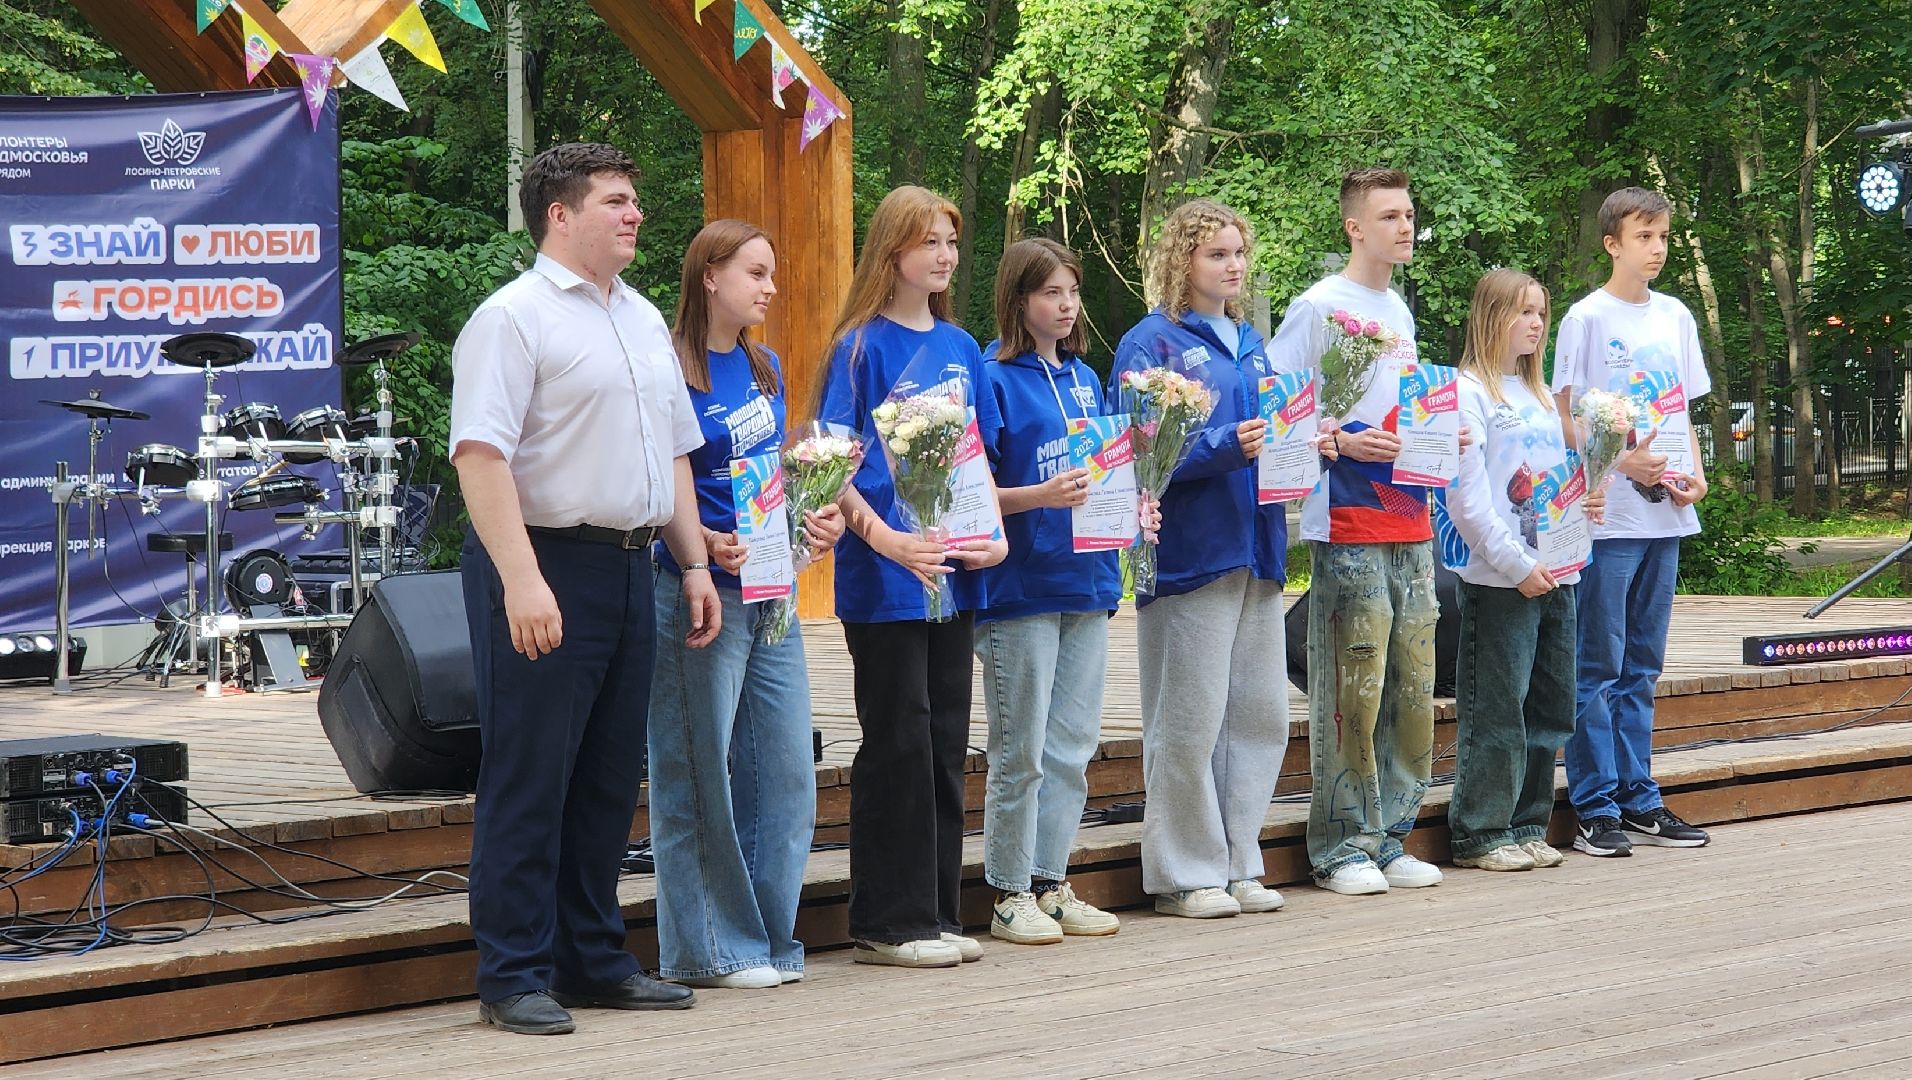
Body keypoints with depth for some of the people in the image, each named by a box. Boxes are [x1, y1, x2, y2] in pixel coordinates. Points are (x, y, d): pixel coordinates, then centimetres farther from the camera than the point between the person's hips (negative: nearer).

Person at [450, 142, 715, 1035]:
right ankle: (513, 978, 1)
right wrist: (521, 581, -25)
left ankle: (595, 961, 21)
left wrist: (695, 564, 16)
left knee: (609, 779, 12)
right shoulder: (512, 318, -9)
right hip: (543, 568, -8)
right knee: (529, 783, -4)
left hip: (628, 565, 8)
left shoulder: (645, 321, 17)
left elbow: (673, 452, 24)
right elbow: (480, 453, -18)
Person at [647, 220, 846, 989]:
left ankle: (769, 938, 18)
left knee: (784, 767, 9)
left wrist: (813, 520, 6)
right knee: (700, 773, -1)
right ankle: (708, 949, 6)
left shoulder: (764, 369, 14)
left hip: (770, 591, 8)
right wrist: (707, 543, -24)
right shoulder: (671, 370, -10)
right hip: (701, 589, -8)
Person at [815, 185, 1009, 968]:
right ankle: (886, 921, 5)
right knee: (897, 741, -2)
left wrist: (996, 533, 0)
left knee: (946, 741, 9)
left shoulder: (959, 348, 11)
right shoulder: (863, 347, -7)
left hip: (953, 570, 6)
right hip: (883, 577, -6)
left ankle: (937, 912, 17)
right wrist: (888, 540, -23)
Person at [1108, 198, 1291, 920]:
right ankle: (1185, 874, 5)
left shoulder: (1249, 344, 17)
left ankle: (1238, 864, 18)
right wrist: (1227, 447, -23)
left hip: (1255, 548, 7)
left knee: (1259, 714, 9)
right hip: (1190, 552, -7)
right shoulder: (1154, 342, -5)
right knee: (1189, 720, -4)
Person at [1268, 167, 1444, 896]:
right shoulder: (1318, 308, -6)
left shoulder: (1399, 310, 17)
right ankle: (1342, 847, 1)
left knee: (1412, 686, 9)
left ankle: (1389, 837, 17)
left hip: (1409, 525, 8)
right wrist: (1341, 442, -21)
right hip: (1348, 528, -8)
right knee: (1350, 690, -6)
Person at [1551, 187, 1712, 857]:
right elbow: (1565, 418, -6)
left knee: (1641, 668, 11)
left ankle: (1639, 800, 16)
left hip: (1664, 513, 6)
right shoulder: (1587, 318, -5)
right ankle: (1596, 809, -1)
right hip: (1606, 516, -6)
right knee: (1599, 668, -4)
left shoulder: (1675, 317, 13)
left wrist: (1694, 472, 1)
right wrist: (1624, 462, -19)